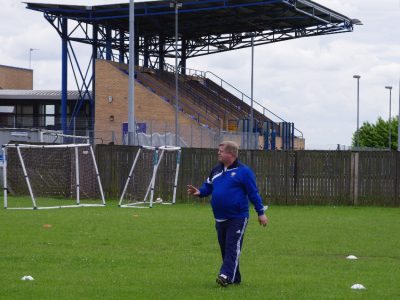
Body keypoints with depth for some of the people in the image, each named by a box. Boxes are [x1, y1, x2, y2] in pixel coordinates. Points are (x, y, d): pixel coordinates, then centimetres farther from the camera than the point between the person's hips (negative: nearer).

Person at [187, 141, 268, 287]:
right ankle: (235, 278, 20)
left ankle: (226, 275, -21)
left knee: (232, 247, -12)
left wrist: (261, 213, -6)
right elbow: (208, 187, 18)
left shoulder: (243, 171, -7)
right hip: (220, 219, 7)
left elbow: (253, 193, -6)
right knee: (224, 248, 10)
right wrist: (199, 192, -5)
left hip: (237, 218, -7)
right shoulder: (216, 171, 13)